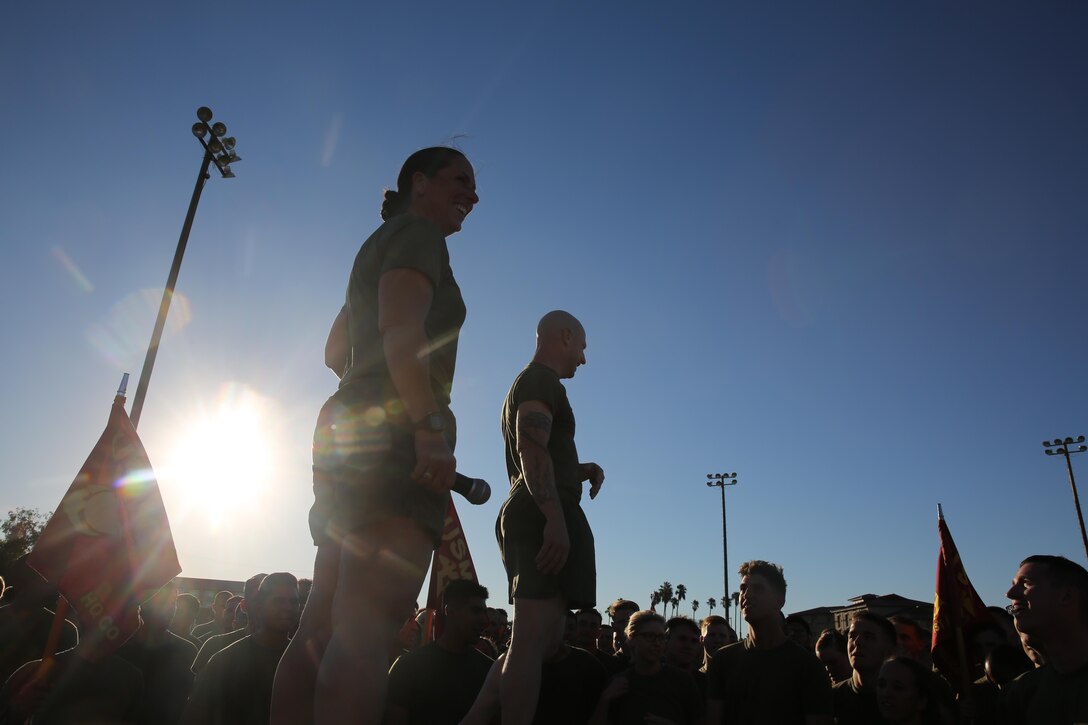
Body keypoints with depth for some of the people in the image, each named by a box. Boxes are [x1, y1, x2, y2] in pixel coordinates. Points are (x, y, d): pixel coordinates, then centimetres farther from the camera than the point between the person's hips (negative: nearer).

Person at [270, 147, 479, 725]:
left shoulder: (379, 244, 29)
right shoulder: (418, 231, 2)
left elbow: (337, 351, 30)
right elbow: (401, 327, -16)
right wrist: (431, 424, -23)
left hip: (348, 428, 10)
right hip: (393, 435, -10)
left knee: (323, 628, 5)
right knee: (364, 632, -17)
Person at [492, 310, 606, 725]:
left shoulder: (524, 383, 28)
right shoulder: (543, 381, -3)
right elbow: (532, 447, -21)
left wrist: (581, 470, 19)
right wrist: (556, 518, -30)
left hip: (523, 516, 10)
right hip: (545, 517, -10)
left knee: (542, 638, 12)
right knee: (535, 639, -16)